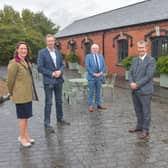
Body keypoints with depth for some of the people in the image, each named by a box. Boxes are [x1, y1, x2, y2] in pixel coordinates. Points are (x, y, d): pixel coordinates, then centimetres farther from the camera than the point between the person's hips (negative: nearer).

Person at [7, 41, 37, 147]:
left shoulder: (27, 62, 11)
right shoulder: (14, 63, -14)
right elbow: (10, 80, -11)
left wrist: (31, 91, 11)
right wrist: (12, 94, -2)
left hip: (28, 94, 8)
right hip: (20, 95, -8)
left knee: (26, 116, 14)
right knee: (23, 116, 0)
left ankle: (26, 135, 25)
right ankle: (23, 137, 14)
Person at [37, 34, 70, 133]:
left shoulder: (58, 52, 9)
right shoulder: (42, 52, -6)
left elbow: (62, 64, 13)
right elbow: (40, 68, -11)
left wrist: (60, 71, -8)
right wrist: (52, 73, -15)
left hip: (59, 80, 5)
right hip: (48, 81, -5)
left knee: (59, 101, 15)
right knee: (48, 103, -2)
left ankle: (60, 119, 29)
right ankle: (47, 123, 6)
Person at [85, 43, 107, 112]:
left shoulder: (101, 56, 13)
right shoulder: (88, 56, 1)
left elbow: (104, 66, 9)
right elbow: (87, 66, -9)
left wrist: (101, 73, -8)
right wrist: (93, 74, -15)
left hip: (99, 77, 4)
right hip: (91, 77, -4)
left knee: (98, 91, 10)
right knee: (91, 92, -1)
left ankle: (99, 105, 17)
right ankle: (90, 106, 5)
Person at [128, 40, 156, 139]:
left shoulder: (151, 60, -8)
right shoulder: (135, 60, 13)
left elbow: (149, 76, -16)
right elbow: (130, 74, 9)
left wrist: (137, 84, -17)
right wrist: (131, 83, -11)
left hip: (145, 91, -6)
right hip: (135, 91, 6)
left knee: (146, 111, 3)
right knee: (138, 111, 17)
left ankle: (145, 130, 13)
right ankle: (139, 126, 31)